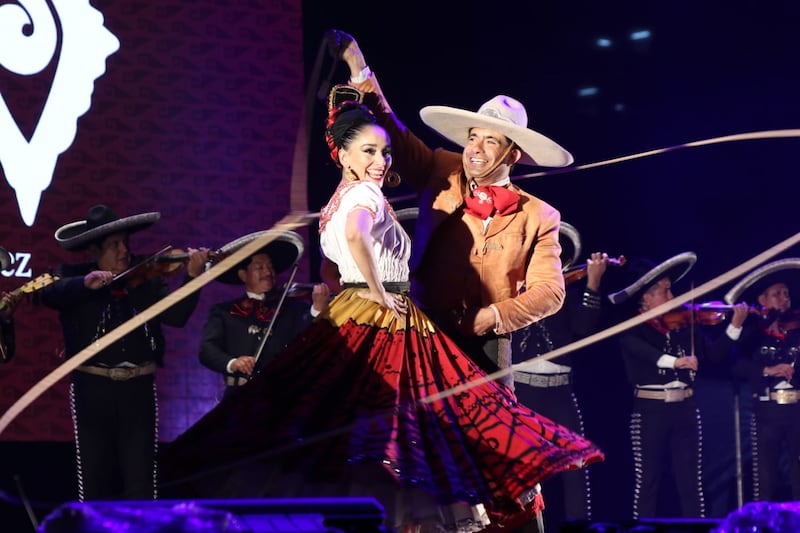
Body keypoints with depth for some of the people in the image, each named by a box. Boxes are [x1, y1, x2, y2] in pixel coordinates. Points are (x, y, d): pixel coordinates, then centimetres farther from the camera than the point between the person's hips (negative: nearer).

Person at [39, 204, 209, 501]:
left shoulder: (146, 278, 5)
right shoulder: (73, 277, 4)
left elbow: (176, 315, -8)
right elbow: (49, 294, -17)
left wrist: (192, 276, -22)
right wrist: (86, 283, -33)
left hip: (138, 389, 1)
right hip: (92, 389, 0)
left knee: (140, 478, 0)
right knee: (94, 477, 6)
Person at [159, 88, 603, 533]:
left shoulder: (332, 206, 17)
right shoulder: (366, 193, -11)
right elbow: (356, 235, -32)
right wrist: (378, 293, -22)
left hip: (349, 318, 10)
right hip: (384, 323, -10)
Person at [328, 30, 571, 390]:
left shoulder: (538, 216, 3)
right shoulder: (442, 175, 9)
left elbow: (550, 291, 0)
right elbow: (394, 135, 10)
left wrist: (496, 316, -14)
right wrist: (359, 72, 2)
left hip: (485, 345, -1)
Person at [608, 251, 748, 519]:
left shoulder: (683, 325, 8)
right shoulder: (632, 328, -4)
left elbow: (715, 353, 7)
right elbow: (639, 350, -25)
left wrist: (734, 326, -5)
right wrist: (674, 361, -37)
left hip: (685, 409, 4)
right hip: (649, 410, -4)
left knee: (691, 483, 4)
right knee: (647, 483, 1)